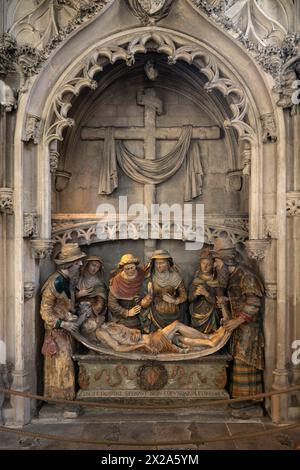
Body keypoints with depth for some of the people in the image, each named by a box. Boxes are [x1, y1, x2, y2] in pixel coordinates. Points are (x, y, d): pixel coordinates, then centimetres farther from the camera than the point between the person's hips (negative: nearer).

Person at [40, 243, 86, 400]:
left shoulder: (69, 279, 2)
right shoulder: (55, 282, -23)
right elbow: (45, 311, -18)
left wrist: (70, 315, 0)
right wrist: (63, 324, -20)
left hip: (65, 328, 8)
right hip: (55, 329, -8)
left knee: (65, 362, 16)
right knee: (60, 363, 1)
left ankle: (64, 397, 29)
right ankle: (58, 397, 17)